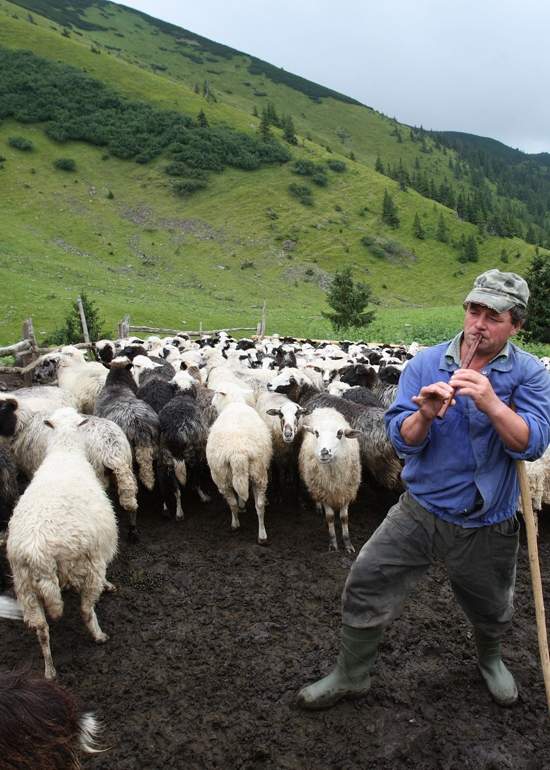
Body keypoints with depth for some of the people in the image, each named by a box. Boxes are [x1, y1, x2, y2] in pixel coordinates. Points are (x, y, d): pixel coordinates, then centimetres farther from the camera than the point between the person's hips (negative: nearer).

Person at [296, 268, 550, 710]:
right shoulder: (425, 365, -8)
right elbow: (402, 440, -12)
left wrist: (492, 405, -36)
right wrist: (425, 414, -33)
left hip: (487, 527, 0)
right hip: (420, 511, 1)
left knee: (491, 611, 22)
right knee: (365, 587, -1)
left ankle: (490, 660, 59)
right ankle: (351, 676, 25)